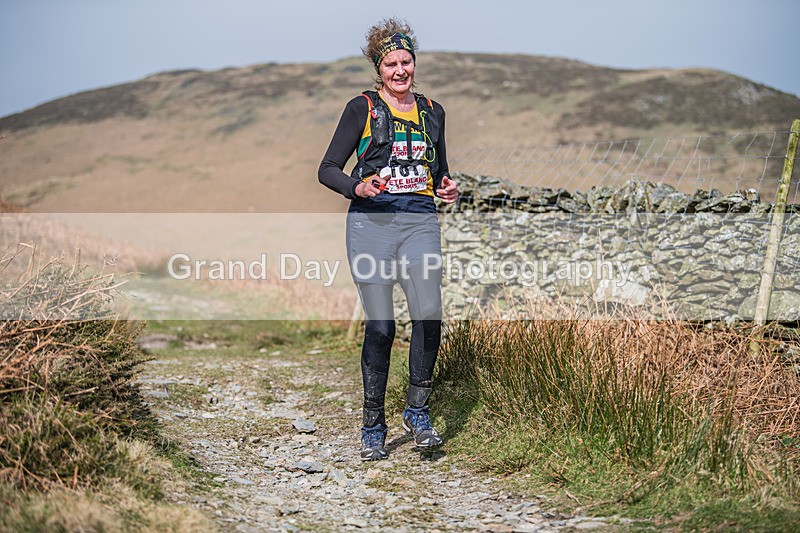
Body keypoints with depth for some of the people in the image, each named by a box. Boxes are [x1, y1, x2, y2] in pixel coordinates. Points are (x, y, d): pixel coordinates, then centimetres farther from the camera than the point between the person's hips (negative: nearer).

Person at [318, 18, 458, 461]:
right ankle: (372, 427, 10)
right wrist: (357, 187, -15)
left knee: (429, 315, -17)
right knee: (380, 326, -4)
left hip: (420, 223, 3)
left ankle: (417, 411, 1)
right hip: (371, 222, -3)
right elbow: (327, 169, 4)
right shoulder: (362, 108, 5)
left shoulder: (431, 111, 16)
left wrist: (448, 188, 6)